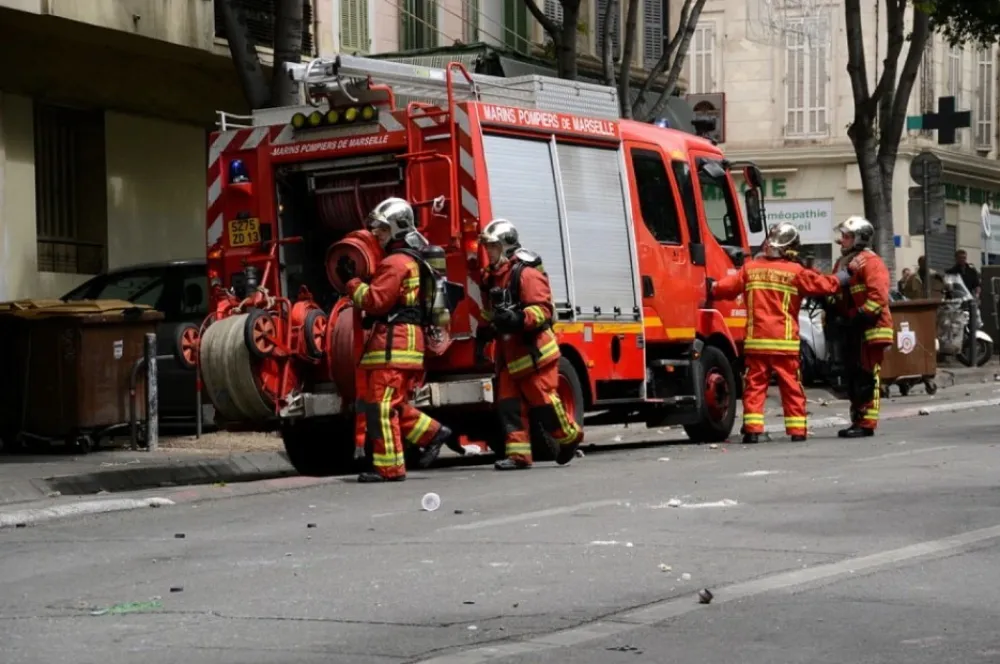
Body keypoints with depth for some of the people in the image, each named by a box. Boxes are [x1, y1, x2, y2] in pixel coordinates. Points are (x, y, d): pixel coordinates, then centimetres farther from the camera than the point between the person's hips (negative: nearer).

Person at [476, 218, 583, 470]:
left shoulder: (526, 273, -15)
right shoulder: (493, 275, 14)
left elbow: (543, 308, -23)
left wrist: (519, 319, -37)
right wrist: (485, 329, 19)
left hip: (533, 349, -9)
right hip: (508, 352, 9)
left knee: (543, 400, -4)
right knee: (509, 403, 2)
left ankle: (569, 436, 17)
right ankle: (518, 453, 1)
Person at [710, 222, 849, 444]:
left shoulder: (750, 269, 3)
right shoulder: (795, 272, -5)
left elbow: (726, 287, 8)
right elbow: (824, 284, -1)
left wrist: (711, 290, 28)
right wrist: (843, 278, 17)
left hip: (755, 340, 2)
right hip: (784, 341, -2)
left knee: (754, 384, 5)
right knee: (791, 386, 6)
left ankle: (752, 429, -2)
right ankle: (797, 430, 7)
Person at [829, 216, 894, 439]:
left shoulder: (870, 262, -10)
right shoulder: (843, 263, 20)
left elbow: (878, 296, -19)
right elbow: (836, 292, 23)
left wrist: (859, 317, -22)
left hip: (870, 328, -9)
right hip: (852, 329, 10)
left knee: (867, 377, -9)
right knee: (853, 376, 12)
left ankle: (867, 423, -9)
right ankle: (857, 420, 19)